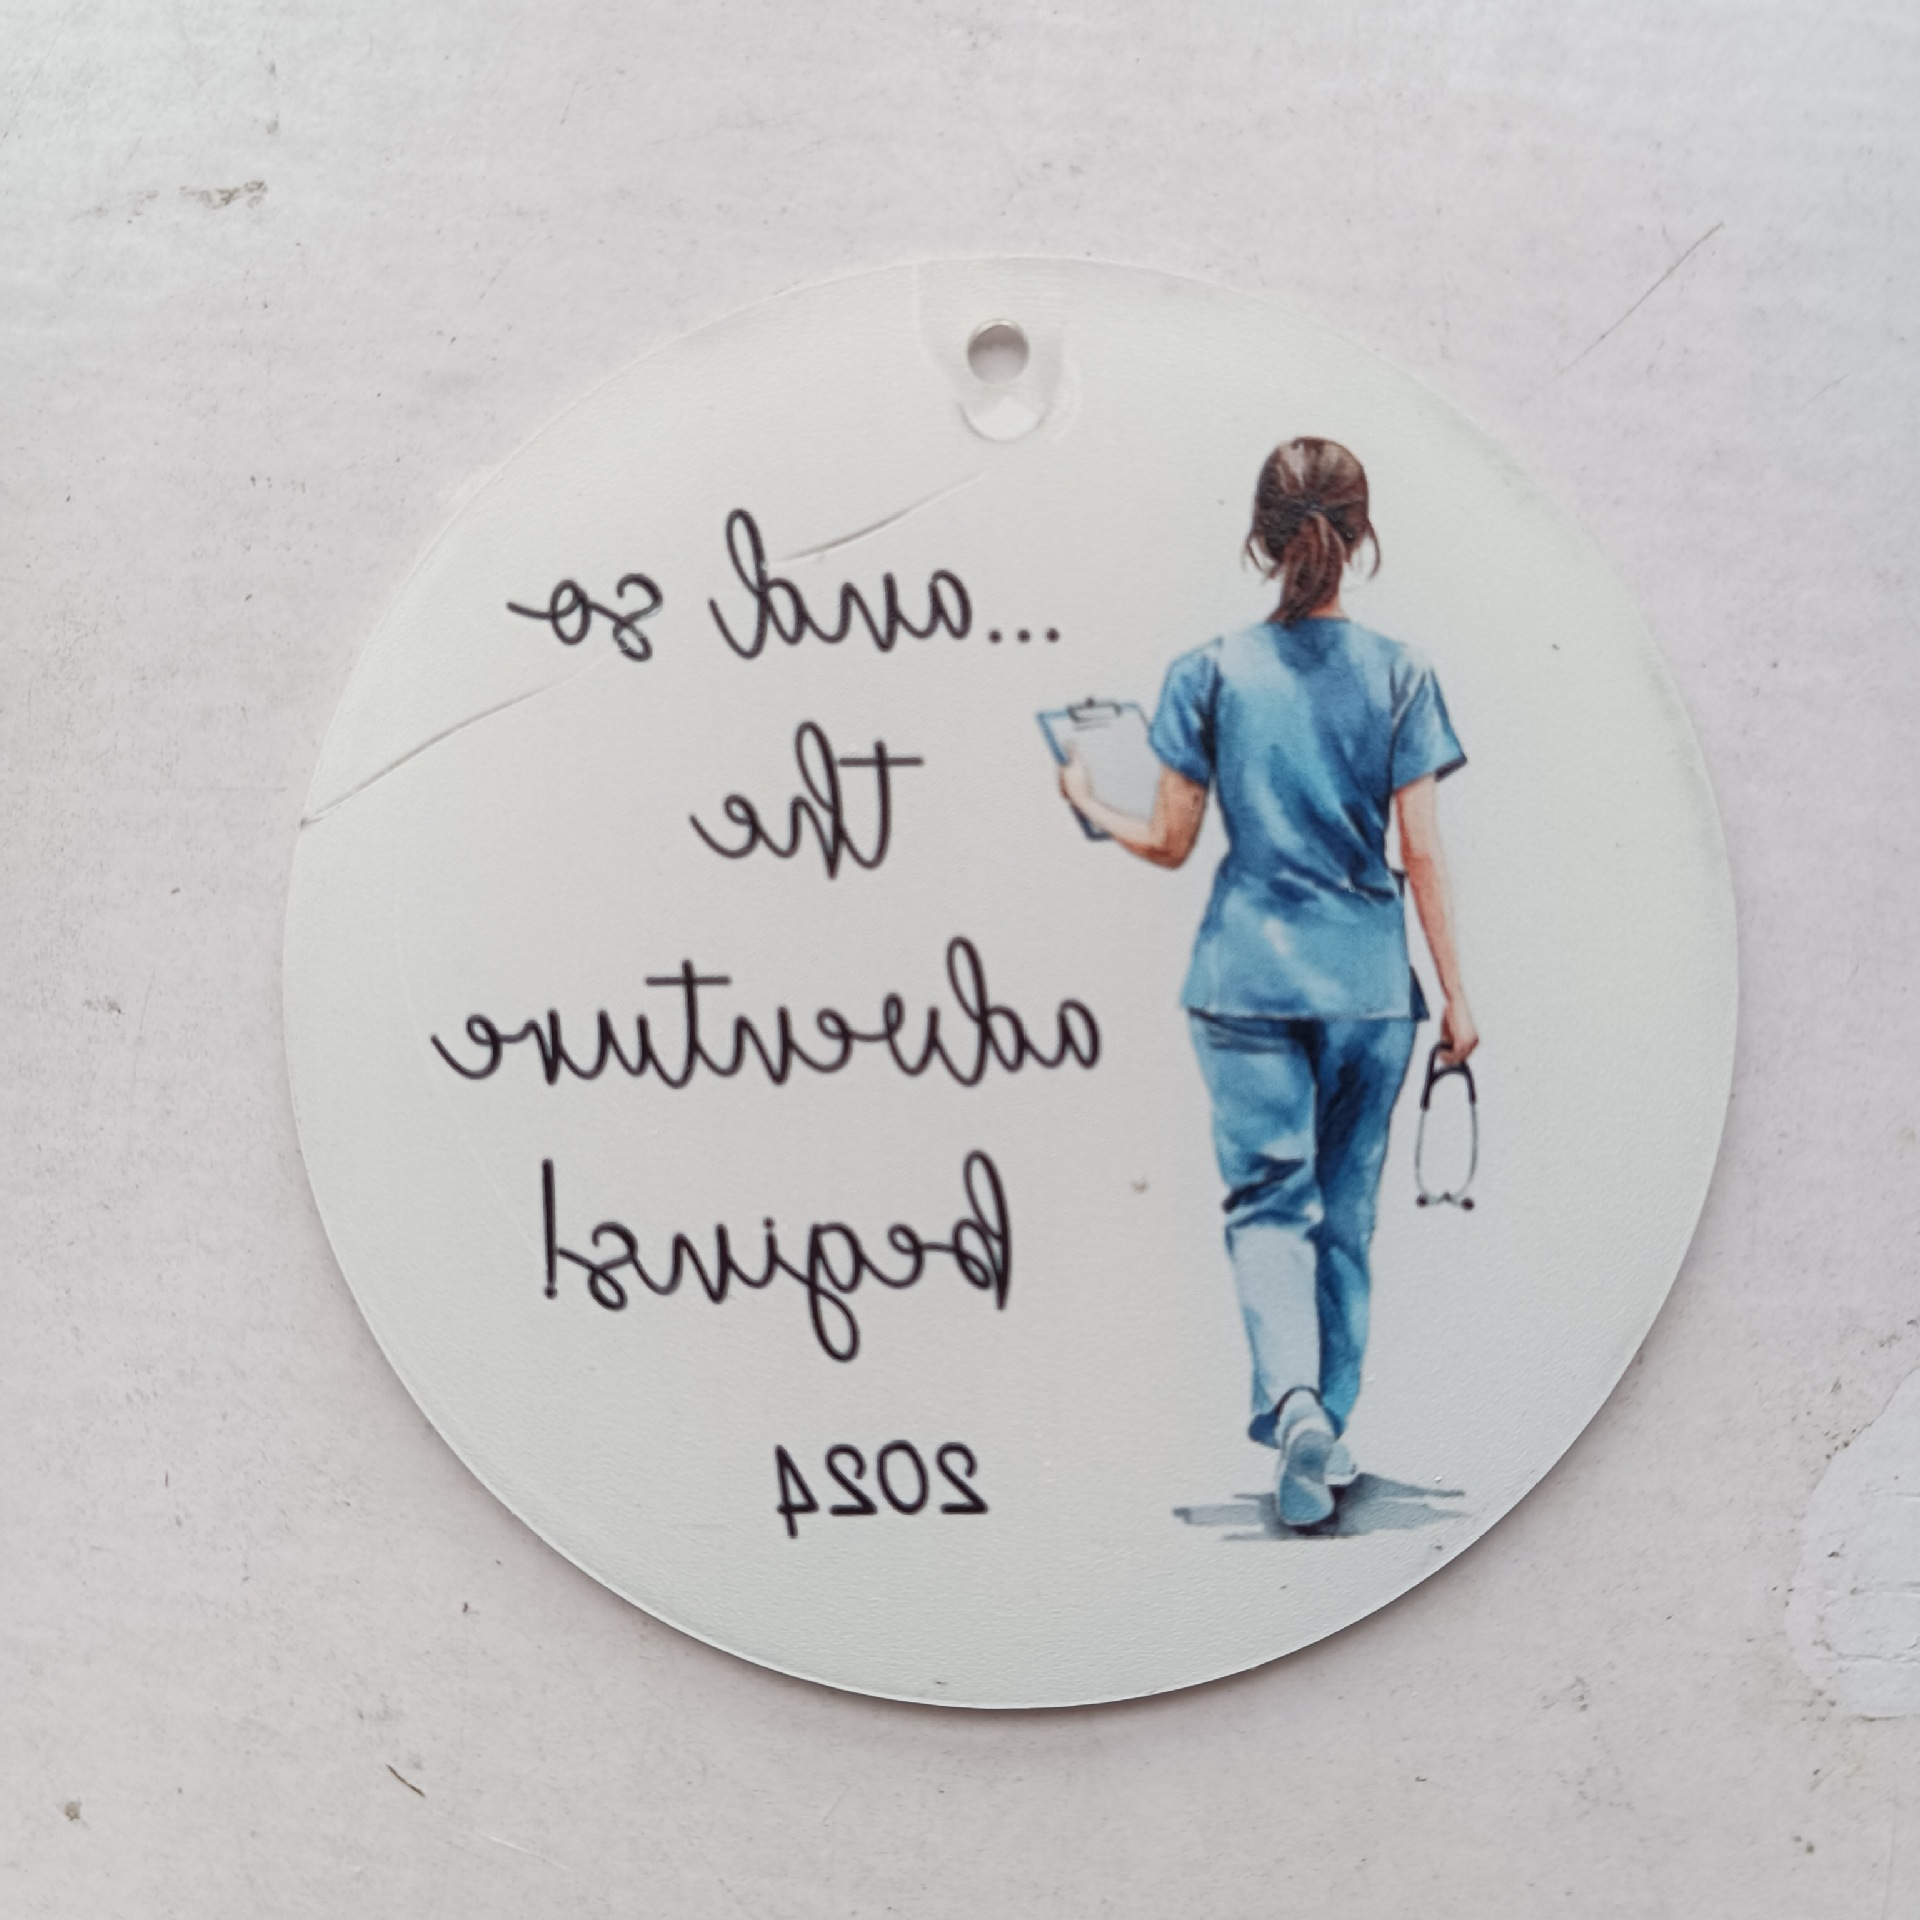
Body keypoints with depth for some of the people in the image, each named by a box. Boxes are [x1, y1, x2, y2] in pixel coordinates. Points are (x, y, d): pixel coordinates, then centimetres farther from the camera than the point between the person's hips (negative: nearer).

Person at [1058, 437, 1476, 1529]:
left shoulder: (1210, 673, -2)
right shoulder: (1398, 675, -1)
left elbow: (1171, 843, 1)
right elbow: (1423, 852, -3)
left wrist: (1090, 804, 21)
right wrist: (1457, 994, 4)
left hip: (1245, 977, -1)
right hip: (1369, 983, 1)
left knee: (1268, 1198, 3)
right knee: (1347, 1209, 13)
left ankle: (1294, 1399, -21)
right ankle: (1327, 1434, 21)